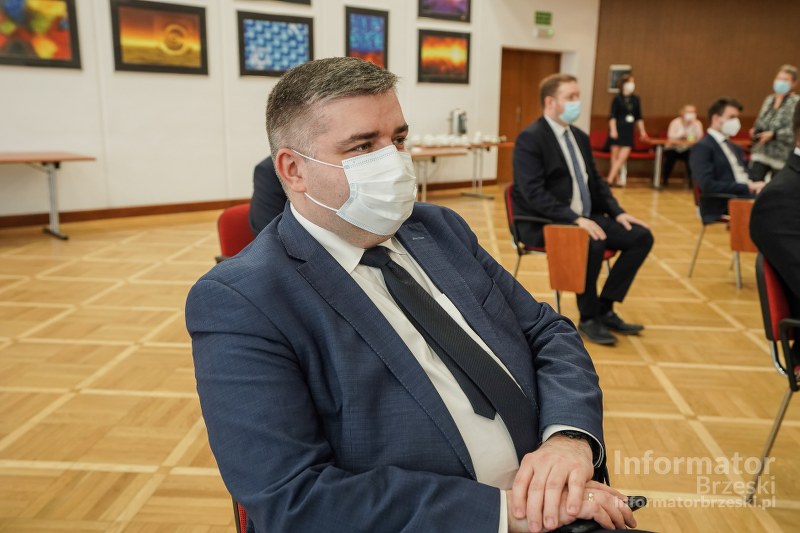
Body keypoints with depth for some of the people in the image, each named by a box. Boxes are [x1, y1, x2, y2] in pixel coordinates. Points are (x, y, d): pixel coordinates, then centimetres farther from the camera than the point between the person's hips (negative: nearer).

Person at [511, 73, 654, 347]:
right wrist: (575, 218, -28)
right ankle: (588, 317, -11)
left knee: (641, 236, -5)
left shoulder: (580, 137, 14)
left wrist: (618, 212, 2)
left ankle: (605, 309, 1)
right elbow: (534, 193, -21)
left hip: (585, 218, 9)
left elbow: (595, 181, 19)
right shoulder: (530, 138, -12)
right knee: (592, 243, -34)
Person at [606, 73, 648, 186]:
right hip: (617, 129, -4)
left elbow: (639, 117, 14)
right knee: (615, 155, 2)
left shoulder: (636, 99, 9)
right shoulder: (617, 98, -4)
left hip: (628, 130, 4)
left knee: (624, 155, -6)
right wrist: (613, 130, -17)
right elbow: (612, 116, -8)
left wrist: (642, 131, 11)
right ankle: (615, 179, 12)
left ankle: (610, 179, -1)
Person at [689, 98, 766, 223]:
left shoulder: (735, 148, 26)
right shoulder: (702, 147, -4)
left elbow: (746, 177, 20)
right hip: (720, 209, -8)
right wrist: (748, 187, -17)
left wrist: (756, 186, -5)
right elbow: (707, 185, -16)